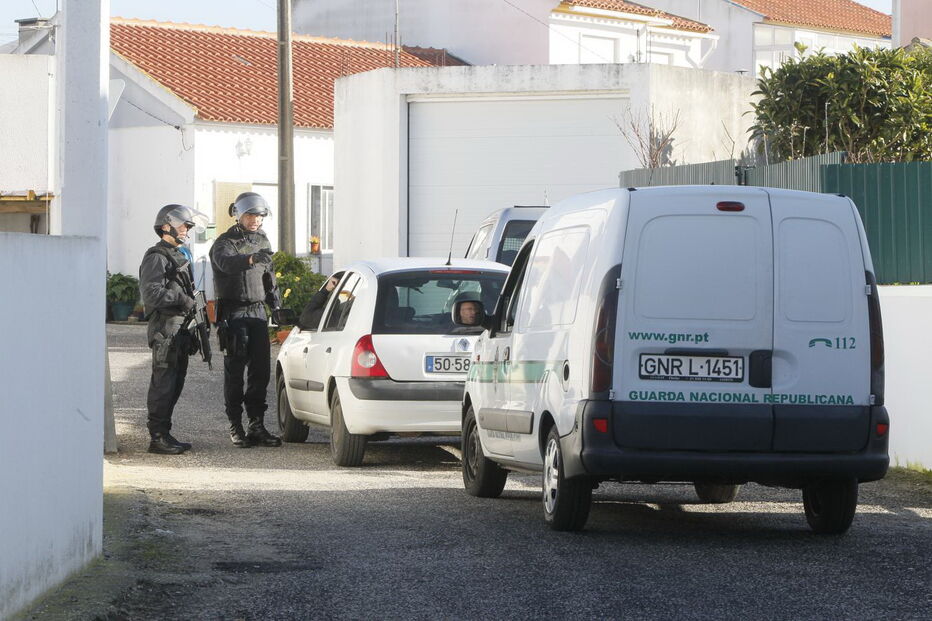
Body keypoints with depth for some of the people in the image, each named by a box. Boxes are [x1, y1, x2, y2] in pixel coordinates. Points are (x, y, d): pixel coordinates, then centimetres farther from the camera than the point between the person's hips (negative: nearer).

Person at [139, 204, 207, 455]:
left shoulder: (178, 256, 22)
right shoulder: (157, 257, -9)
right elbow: (151, 293, -21)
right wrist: (181, 298, -15)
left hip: (180, 329, 10)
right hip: (165, 329, -10)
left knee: (174, 385, 11)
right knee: (163, 384, -10)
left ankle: (164, 434, 17)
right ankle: (158, 438, -9)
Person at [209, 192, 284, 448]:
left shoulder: (262, 241, 16)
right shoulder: (225, 242, -7)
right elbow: (226, 263, -31)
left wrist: (276, 305, 18)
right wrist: (251, 259, -49)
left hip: (258, 312, 6)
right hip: (234, 313, -6)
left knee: (261, 370, 3)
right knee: (235, 371, -4)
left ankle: (256, 425, 8)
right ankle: (236, 425, 0)